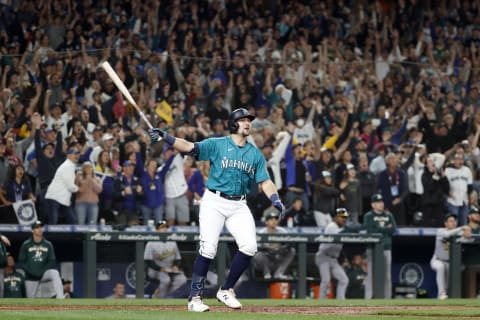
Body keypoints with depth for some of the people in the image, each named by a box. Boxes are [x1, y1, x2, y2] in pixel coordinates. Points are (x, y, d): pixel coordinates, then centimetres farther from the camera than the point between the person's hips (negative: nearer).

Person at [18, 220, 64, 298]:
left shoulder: (48, 245, 5)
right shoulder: (26, 245, 1)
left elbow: (51, 261, 4)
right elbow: (21, 261, 2)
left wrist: (43, 271, -12)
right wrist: (30, 272, -13)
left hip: (43, 274, 0)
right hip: (31, 277, 0)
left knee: (54, 273, -30)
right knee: (30, 300, 0)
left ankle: (60, 298, -41)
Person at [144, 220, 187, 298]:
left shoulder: (172, 243, 12)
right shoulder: (151, 243, -6)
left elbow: (177, 258, 17)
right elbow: (148, 261, -11)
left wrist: (176, 266, -5)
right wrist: (161, 268, -19)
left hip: (170, 270, 5)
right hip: (156, 271, -5)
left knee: (182, 279, -22)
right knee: (166, 280, -35)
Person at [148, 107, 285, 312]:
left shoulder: (255, 154, 12)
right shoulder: (217, 144, 0)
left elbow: (265, 181, 7)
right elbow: (190, 147, -11)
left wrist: (275, 200, -11)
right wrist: (166, 138, -27)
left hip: (239, 206, 4)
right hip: (214, 202, -4)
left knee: (249, 247, -10)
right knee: (208, 248, -14)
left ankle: (226, 290, 7)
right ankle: (195, 297, -6)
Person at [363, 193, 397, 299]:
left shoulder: (388, 216, 14)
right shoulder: (368, 216, 1)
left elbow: (393, 230, 3)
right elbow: (371, 231, -13)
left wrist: (380, 229, -8)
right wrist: (386, 229, -5)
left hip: (386, 248, 4)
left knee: (387, 275, 5)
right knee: (372, 274, -9)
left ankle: (387, 298, 8)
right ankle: (368, 299, -9)